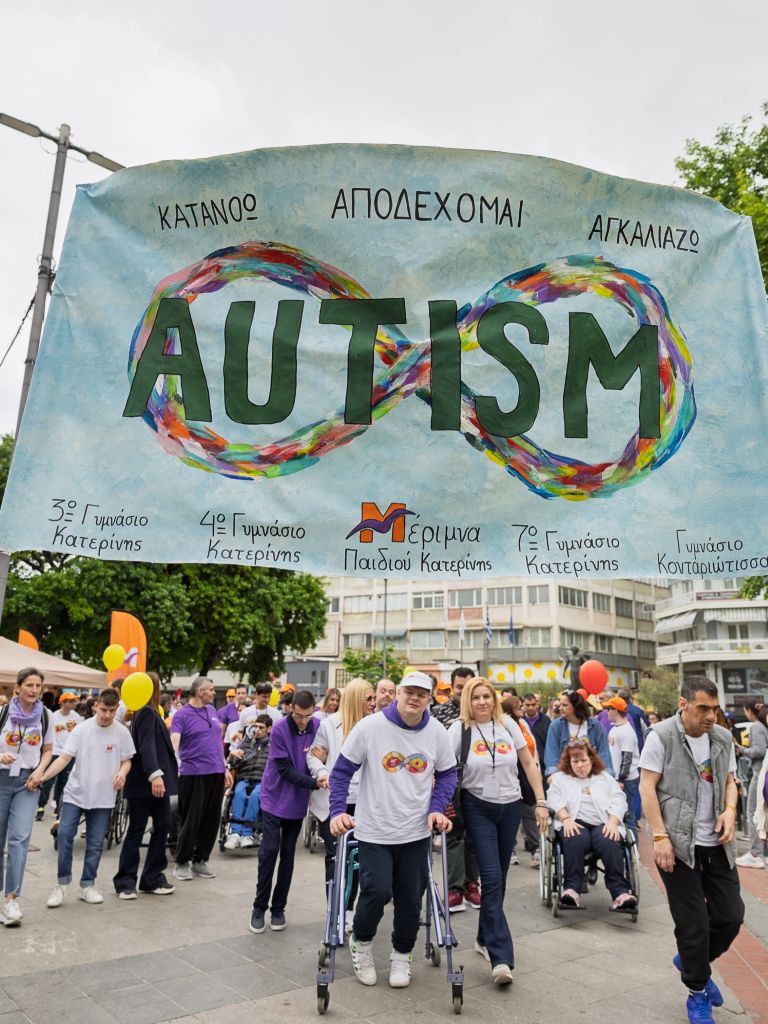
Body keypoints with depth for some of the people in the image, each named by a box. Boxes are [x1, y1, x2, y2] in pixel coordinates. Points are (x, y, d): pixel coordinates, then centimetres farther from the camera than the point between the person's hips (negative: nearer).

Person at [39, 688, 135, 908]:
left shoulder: (122, 733, -3)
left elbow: (127, 760, 6)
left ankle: (87, 885, 23)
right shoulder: (81, 729, -6)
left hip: (103, 797, 1)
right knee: (64, 835, -5)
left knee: (95, 843, 7)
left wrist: (122, 772, -16)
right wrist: (42, 776, -19)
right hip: (75, 793, 0)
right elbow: (64, 758, -7)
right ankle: (63, 882, 16)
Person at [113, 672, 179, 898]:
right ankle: (125, 882, 12)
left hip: (157, 781, 9)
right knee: (136, 831, 1)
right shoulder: (147, 713, -12)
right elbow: (147, 746, -24)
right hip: (144, 782, -9)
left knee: (162, 827, 7)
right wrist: (155, 775, -32)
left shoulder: (145, 713, 16)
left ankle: (153, 878, 14)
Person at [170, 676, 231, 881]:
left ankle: (200, 861, 22)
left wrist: (225, 768, 18)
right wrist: (174, 763, -38)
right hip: (193, 773, -6)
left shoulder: (211, 710, 12)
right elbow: (174, 741, -19)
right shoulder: (182, 714, -6)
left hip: (216, 773, 6)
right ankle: (181, 863, 15)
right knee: (190, 819, 0)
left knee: (211, 819, 9)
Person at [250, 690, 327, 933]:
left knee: (288, 854, 9)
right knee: (269, 850, -4)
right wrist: (314, 783, -31)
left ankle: (278, 908, 22)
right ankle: (259, 907, 12)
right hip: (275, 799, -3)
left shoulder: (318, 727, -10)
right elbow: (286, 769, -21)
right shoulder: (279, 730, -19)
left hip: (298, 802, 3)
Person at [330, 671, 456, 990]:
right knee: (377, 891, -12)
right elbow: (342, 770, -5)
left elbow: (447, 774, 9)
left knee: (411, 898, 9)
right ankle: (361, 943, 20)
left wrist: (437, 809, -4)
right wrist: (338, 811, -12)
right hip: (374, 831, -3)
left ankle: (402, 955, 36)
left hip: (417, 832, 3)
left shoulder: (437, 732, -4)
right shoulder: (370, 727, -14)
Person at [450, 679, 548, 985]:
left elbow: (529, 764, 6)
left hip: (510, 807, 3)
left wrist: (540, 802, 3)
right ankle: (501, 957, -8)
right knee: (492, 879, -10)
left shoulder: (508, 725, 0)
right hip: (478, 808, -3)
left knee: (498, 878, 12)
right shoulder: (459, 729, -8)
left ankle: (485, 938, 30)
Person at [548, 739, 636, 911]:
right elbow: (554, 799, 7)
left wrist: (612, 822, -7)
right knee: (574, 842, -37)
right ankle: (571, 890, -40)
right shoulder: (559, 778, 25)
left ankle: (620, 893, -39)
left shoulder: (606, 778, 27)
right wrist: (566, 819, -13)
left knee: (610, 844, -34)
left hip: (603, 824, 1)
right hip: (575, 823, -1)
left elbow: (619, 801, 13)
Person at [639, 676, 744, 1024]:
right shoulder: (661, 736, -12)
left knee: (731, 915, 10)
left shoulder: (723, 738, 4)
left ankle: (692, 961, 38)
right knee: (693, 924, 4)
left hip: (717, 844, 5)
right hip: (678, 843, -5)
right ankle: (698, 993, 27)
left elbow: (729, 780, 16)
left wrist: (730, 809, -5)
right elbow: (647, 786, -12)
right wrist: (660, 836, -17)